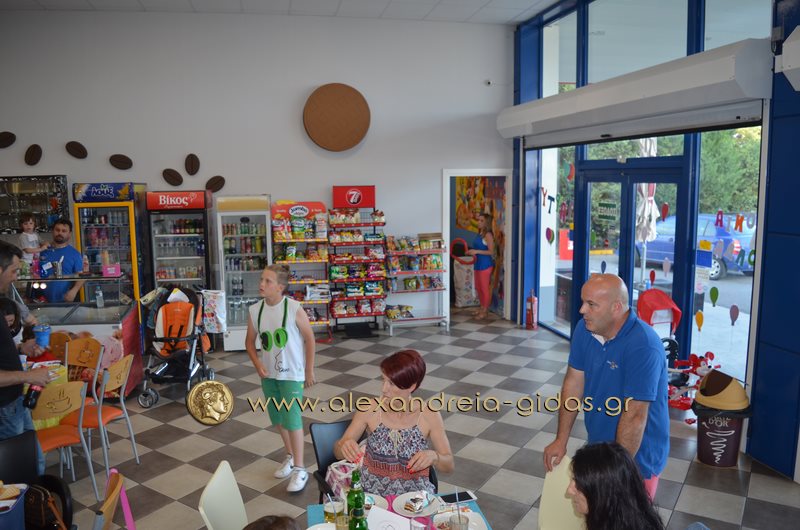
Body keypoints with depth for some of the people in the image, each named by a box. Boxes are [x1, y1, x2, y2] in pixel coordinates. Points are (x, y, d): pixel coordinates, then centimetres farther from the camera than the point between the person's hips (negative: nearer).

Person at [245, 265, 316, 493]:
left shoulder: (294, 308, -18)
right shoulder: (255, 310, -5)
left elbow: (309, 338, -9)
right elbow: (250, 341, 8)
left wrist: (309, 370, -5)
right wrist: (258, 364, -8)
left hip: (292, 373, -5)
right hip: (268, 373, 5)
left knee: (292, 418, -5)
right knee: (278, 418, 17)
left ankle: (299, 469, 9)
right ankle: (290, 456, 38)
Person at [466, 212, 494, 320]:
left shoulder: (488, 235, -13)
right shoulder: (479, 234, 12)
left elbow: (491, 252, -17)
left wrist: (476, 251, -23)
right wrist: (471, 252, 6)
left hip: (485, 265, -9)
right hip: (478, 264, 9)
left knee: (485, 288, -1)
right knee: (478, 287, 15)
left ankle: (485, 311, 7)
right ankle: (482, 308, 27)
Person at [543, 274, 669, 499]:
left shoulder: (643, 347, -29)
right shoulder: (584, 328, -8)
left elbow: (634, 416, -27)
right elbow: (574, 381, -2)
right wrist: (561, 440, -3)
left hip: (636, 457, -6)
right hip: (598, 447, 6)